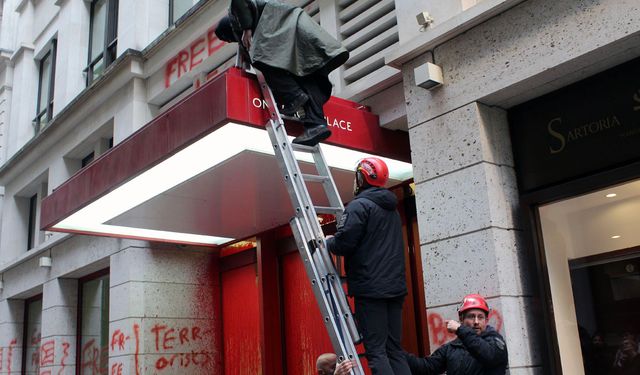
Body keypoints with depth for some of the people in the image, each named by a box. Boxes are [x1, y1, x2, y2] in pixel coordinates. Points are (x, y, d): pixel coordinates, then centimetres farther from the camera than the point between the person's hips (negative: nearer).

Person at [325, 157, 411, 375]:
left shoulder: (359, 206, -7)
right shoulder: (392, 210, 22)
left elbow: (343, 244, -16)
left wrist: (328, 242, 6)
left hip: (370, 288, -8)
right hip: (395, 287, 8)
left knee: (376, 350, -7)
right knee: (394, 349, 9)